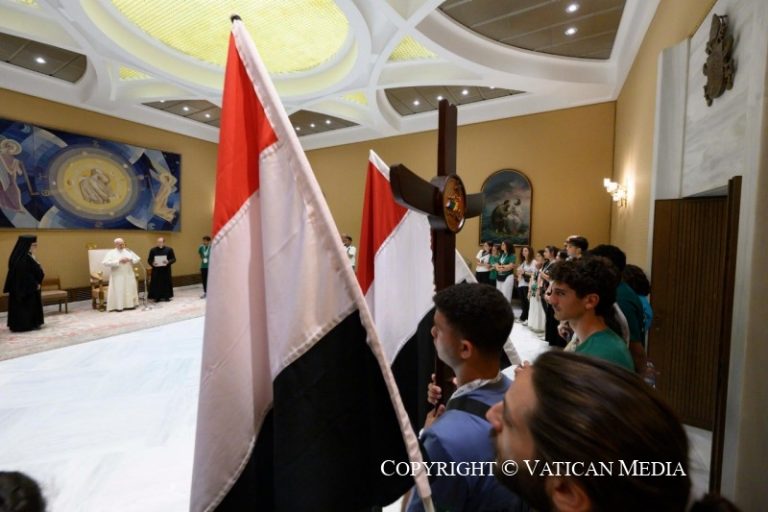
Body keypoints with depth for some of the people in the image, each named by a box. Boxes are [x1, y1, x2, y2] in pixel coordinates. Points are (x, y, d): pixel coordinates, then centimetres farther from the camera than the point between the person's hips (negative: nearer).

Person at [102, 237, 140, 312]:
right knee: (118, 291, -4)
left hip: (129, 275, 4)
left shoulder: (129, 251, 10)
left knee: (130, 289, 5)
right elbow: (105, 262, -14)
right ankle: (118, 306, 0)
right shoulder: (111, 253, -1)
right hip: (118, 277, -3)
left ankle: (130, 304, 13)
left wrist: (130, 259, -9)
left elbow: (138, 259, 10)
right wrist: (118, 261, -20)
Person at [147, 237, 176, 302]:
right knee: (156, 284, 1)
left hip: (166, 270, -1)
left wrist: (168, 262, -19)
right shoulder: (153, 250, 3)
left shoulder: (169, 249, 1)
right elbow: (149, 260, 5)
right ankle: (157, 297, 10)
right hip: (156, 270, 1)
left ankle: (166, 296, 15)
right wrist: (152, 263, -15)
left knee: (166, 283, 4)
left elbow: (174, 259, 0)